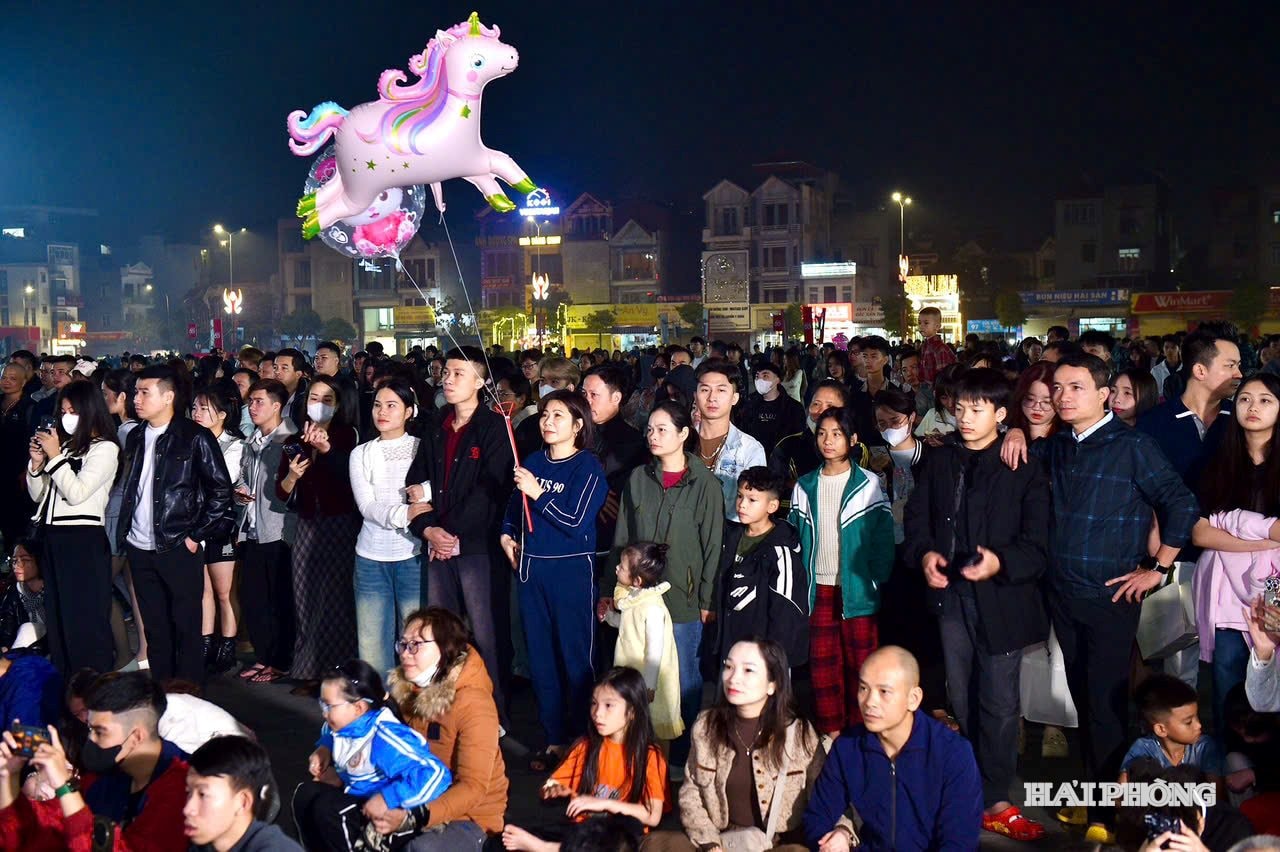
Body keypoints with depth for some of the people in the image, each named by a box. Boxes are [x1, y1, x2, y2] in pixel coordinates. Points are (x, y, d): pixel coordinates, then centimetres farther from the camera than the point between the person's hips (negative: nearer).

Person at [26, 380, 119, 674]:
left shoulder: (104, 448, -5)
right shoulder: (63, 445, 14)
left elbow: (76, 493, -15)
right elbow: (38, 495, 17)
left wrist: (55, 456, -10)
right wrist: (37, 462, 1)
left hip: (84, 540, -7)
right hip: (52, 538, 7)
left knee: (85, 620, -4)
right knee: (57, 618, 12)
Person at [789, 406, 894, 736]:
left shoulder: (867, 484, -2)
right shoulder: (805, 486, 8)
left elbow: (883, 535, -2)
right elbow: (795, 536, 10)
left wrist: (876, 581, -7)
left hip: (856, 589, -3)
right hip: (818, 588, 3)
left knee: (860, 663, 2)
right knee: (822, 664, 7)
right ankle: (830, 732, 19)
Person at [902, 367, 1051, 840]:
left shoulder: (1025, 468, -2)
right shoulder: (938, 462, 11)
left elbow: (1037, 544, -7)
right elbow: (916, 517, 12)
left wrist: (1000, 563, -24)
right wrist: (924, 554, -7)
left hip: (1001, 599, -4)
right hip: (950, 595, 4)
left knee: (999, 704, 1)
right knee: (960, 700, 14)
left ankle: (994, 801, 12)